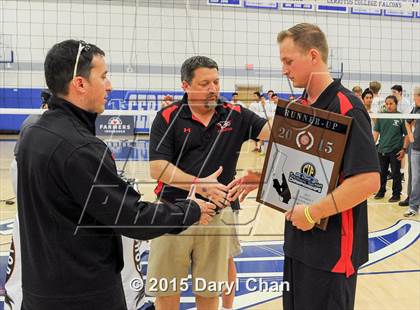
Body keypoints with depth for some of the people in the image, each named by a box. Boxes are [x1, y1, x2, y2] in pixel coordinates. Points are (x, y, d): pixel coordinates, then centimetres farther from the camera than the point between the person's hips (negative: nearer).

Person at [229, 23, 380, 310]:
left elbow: (368, 180, -25)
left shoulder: (347, 108, -17)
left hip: (332, 248, -8)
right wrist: (263, 178, 5)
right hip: (298, 242, 8)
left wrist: (313, 213, -21)